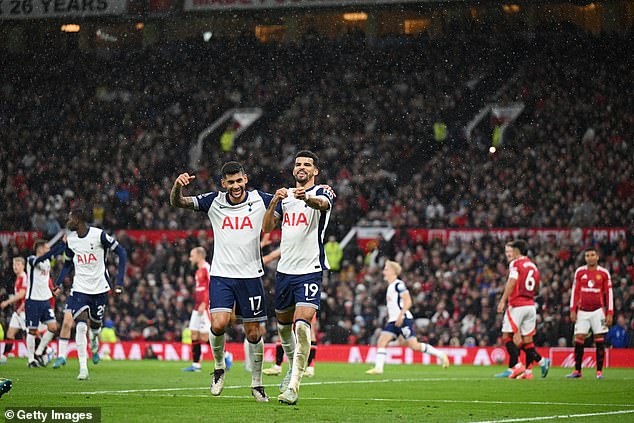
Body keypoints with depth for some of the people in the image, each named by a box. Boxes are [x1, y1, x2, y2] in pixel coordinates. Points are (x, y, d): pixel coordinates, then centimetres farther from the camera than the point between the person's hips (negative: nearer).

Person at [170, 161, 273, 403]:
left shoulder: (260, 200, 0)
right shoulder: (214, 202, 0)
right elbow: (177, 202, -2)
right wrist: (178, 185, -24)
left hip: (250, 275, 1)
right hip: (221, 275, -1)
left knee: (253, 333, 5)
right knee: (219, 324, -18)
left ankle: (257, 384, 22)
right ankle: (219, 367, 9)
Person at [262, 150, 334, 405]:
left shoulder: (321, 192, -2)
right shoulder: (285, 196, 15)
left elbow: (323, 203, -27)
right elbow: (267, 227, 6)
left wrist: (308, 198, -51)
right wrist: (274, 201, -11)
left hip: (310, 270, -6)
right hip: (284, 269, 6)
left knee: (302, 326, -19)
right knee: (283, 324, 17)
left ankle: (293, 385, -22)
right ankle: (293, 366, 41)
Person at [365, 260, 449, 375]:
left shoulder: (398, 284, -9)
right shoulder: (390, 286, 19)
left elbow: (408, 302, -16)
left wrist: (400, 316, -23)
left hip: (403, 320, -9)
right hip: (393, 321, 9)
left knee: (414, 345, -10)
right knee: (381, 342, -6)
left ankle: (440, 355, 2)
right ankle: (378, 367, -10)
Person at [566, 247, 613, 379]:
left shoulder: (604, 273, 2)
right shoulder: (579, 272, 6)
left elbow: (609, 294, 2)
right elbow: (575, 291, 8)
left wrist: (610, 314, -3)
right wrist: (573, 310, 1)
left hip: (598, 311, -1)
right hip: (582, 311, 1)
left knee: (599, 340, -3)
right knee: (578, 340, -4)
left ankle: (599, 371, 2)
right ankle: (577, 371, 1)